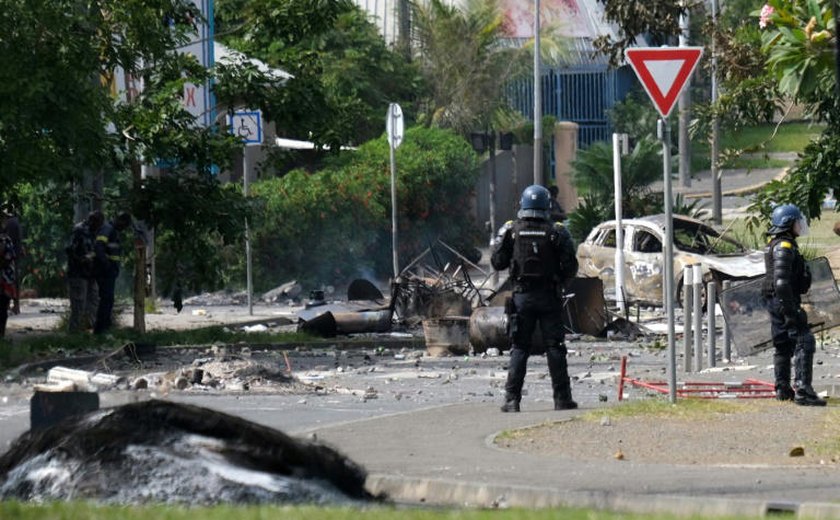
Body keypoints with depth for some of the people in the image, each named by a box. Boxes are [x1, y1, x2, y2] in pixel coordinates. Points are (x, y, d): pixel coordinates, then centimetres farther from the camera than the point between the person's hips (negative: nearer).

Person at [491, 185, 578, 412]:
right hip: (550, 298, -1)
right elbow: (571, 267, -5)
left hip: (522, 296, 1)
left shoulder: (510, 231, -3)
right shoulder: (557, 232, -5)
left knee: (519, 348, 5)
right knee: (555, 347, 5)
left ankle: (512, 399, -2)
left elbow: (497, 263, 0)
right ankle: (562, 398, 5)